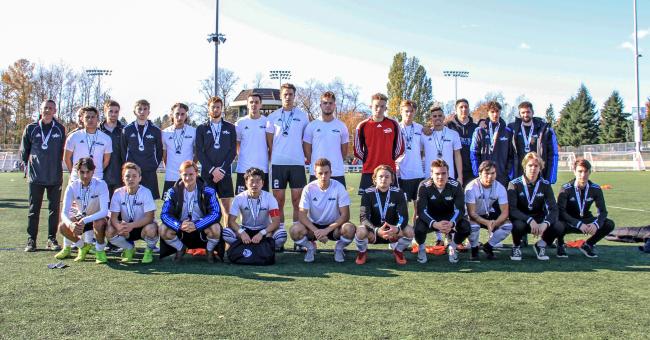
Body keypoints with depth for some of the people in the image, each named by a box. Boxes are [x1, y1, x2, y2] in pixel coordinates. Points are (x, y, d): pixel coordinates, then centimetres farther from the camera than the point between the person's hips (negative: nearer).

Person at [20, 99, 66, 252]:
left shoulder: (60, 129, 5)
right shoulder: (31, 129, 4)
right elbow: (23, 151, 12)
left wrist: (56, 165, 7)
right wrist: (28, 164, 8)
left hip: (55, 176, 0)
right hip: (35, 176, 0)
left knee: (54, 209, 5)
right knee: (34, 209, 4)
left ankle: (52, 239, 14)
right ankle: (31, 240, 12)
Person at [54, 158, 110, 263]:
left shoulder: (101, 185, -24)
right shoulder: (72, 186, -15)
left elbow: (104, 211, -33)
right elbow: (64, 212, -21)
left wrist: (85, 221, -45)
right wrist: (70, 224, -43)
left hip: (98, 219, -4)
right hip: (81, 218, 4)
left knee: (99, 224, -38)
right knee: (62, 227, -24)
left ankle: (100, 250, -9)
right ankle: (83, 246, 4)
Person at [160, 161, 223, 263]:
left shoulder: (208, 192, -12)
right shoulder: (173, 192, -7)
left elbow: (216, 213, -21)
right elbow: (164, 214, -13)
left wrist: (196, 225, -34)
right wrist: (179, 225, -34)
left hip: (202, 230, -2)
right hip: (180, 231, 2)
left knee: (215, 228, -32)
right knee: (163, 230, -25)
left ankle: (210, 250, 3)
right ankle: (180, 249, 8)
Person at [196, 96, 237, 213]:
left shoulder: (230, 127, 10)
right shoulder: (201, 128, 9)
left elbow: (233, 151, 3)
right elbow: (199, 152, 1)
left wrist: (222, 169, -8)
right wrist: (212, 169, -10)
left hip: (224, 172, 0)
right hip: (207, 172, 0)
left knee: (227, 204, 0)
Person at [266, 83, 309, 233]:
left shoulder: (302, 115, 7)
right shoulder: (273, 116, 7)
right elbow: (269, 141, 10)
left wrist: (306, 157, 6)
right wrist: (274, 157, 6)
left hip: (297, 163, 0)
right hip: (278, 164, 1)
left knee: (297, 200, 1)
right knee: (278, 200, 4)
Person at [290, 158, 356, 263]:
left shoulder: (339, 187, -14)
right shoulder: (309, 188, -12)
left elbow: (345, 215, -16)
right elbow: (302, 215, -14)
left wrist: (327, 230, -27)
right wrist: (316, 231, -30)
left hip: (334, 226, -1)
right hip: (314, 226, 1)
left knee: (350, 229, -33)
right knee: (295, 230, -29)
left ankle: (339, 248, 2)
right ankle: (310, 248, 5)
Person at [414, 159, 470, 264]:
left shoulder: (456, 186, -16)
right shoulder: (424, 186, -20)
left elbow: (460, 210, -18)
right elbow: (421, 211, -25)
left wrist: (451, 223, -40)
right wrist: (435, 224, -43)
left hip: (449, 219, 2)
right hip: (430, 219, -2)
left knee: (465, 226, -26)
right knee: (419, 227, -34)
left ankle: (452, 247, 6)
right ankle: (421, 248, 2)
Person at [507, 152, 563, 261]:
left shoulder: (545, 185, -3)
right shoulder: (514, 184, -11)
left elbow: (553, 209, -11)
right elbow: (512, 209, -20)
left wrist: (545, 224, -32)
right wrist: (530, 220, -34)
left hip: (539, 218, 3)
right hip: (521, 219, -3)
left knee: (558, 227, -25)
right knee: (518, 226, -37)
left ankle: (541, 245, 8)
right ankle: (516, 247, -2)